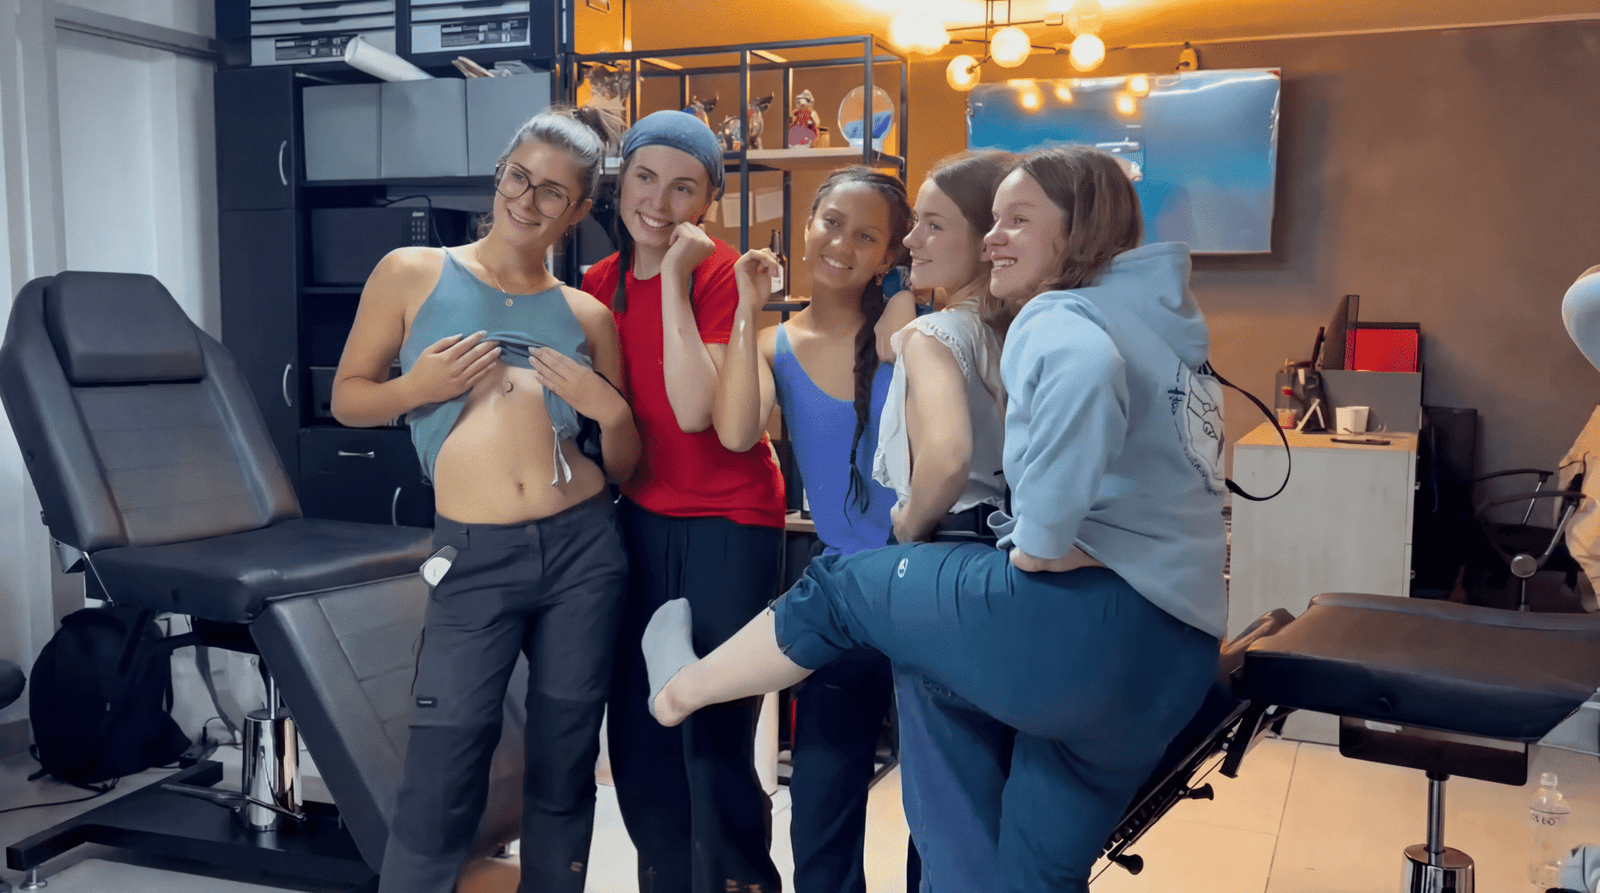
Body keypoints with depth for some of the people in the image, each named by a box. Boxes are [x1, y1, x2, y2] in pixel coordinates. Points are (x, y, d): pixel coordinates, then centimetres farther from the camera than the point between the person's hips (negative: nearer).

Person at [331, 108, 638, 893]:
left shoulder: (587, 315, 10)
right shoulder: (412, 275, 6)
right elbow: (346, 398, 10)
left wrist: (611, 412, -7)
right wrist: (416, 388, -9)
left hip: (584, 548, 3)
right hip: (474, 557, -2)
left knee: (565, 763, 12)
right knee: (440, 776, -3)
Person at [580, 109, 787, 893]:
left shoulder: (720, 273, -12)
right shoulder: (599, 284, 5)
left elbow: (696, 410, -25)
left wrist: (674, 275, -23)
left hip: (728, 525, -6)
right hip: (642, 519, 6)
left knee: (712, 737, -3)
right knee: (636, 737, 11)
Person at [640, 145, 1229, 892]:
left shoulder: (1058, 315, -5)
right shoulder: (1159, 318, 22)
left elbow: (1085, 371, -31)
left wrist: (1037, 542, -23)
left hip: (1091, 618, -9)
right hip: (1171, 655, 9)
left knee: (844, 586, 10)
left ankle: (681, 686, 32)